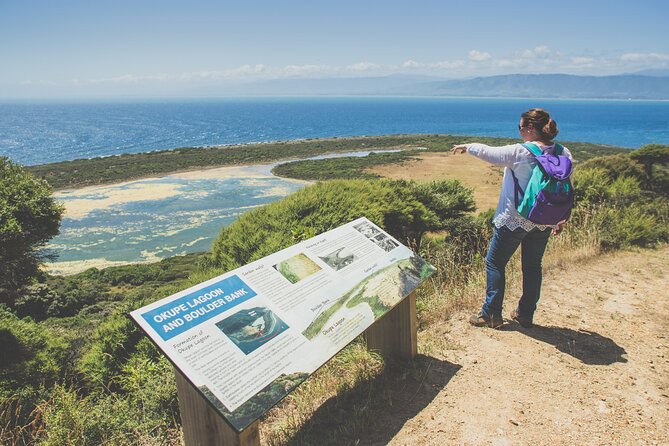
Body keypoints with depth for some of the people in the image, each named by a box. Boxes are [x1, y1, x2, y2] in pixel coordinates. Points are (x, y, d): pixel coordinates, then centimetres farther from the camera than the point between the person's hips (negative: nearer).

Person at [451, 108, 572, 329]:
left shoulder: (520, 152, -18)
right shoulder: (564, 155, -1)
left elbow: (488, 152, -6)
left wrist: (466, 147, 13)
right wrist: (561, 220, 17)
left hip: (514, 219, -6)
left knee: (494, 263, 8)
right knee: (533, 266, 17)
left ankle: (491, 314, 12)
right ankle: (526, 315, 28)